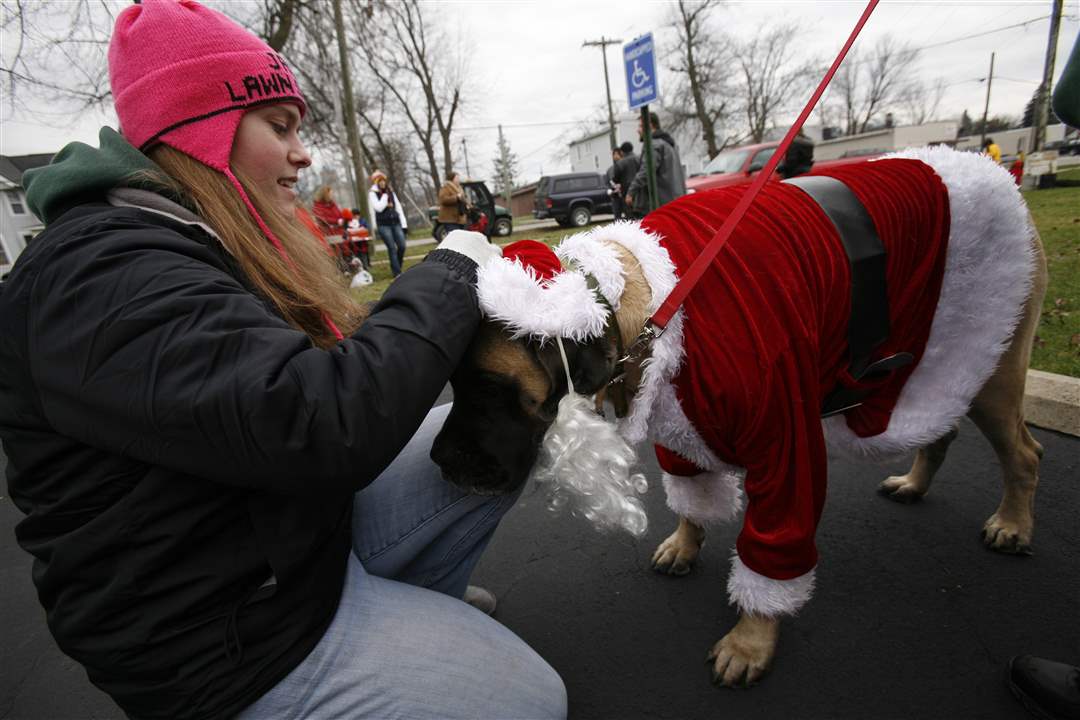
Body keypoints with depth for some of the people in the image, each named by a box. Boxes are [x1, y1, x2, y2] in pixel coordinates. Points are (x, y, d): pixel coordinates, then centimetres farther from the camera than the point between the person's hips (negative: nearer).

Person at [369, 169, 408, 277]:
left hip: (395, 223, 5)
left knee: (402, 246, -3)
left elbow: (398, 207, 13)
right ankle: (397, 272, -2)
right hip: (383, 225, -4)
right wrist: (384, 195, -9)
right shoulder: (372, 193, -1)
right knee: (392, 248, -7)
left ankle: (395, 268, 18)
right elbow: (379, 207, -16)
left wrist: (404, 223, 6)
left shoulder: (391, 192, 14)